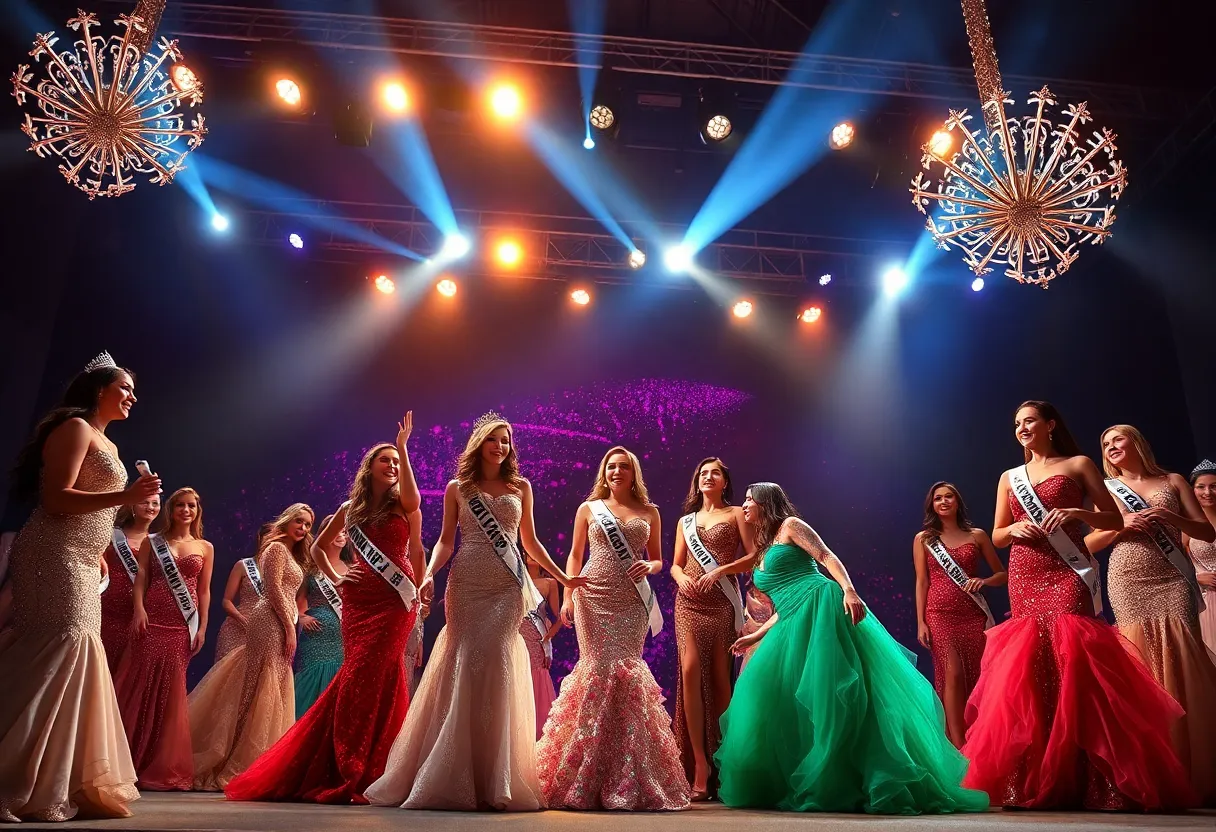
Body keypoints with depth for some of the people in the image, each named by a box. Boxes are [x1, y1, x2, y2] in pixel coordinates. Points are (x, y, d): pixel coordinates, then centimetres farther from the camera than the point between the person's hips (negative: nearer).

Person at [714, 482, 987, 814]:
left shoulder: (790, 525, 7)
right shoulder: (764, 550, 28)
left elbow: (827, 557, -6)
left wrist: (849, 591, -23)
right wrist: (756, 636, 28)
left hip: (820, 606, -9)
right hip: (795, 624, 9)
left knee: (834, 690, -17)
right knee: (775, 693, 0)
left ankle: (884, 783, -14)